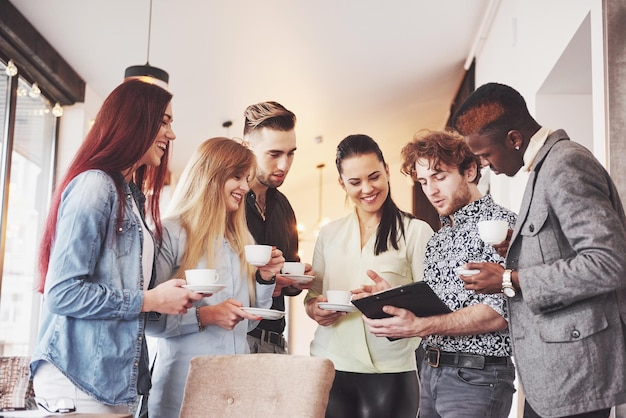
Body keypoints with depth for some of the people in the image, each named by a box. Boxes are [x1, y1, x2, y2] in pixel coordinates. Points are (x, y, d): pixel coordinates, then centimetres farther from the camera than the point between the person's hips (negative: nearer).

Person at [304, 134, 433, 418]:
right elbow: (312, 297, 15)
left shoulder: (416, 231, -1)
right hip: (329, 365, 3)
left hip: (388, 371, -3)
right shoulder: (329, 234, 12)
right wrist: (316, 310, -7)